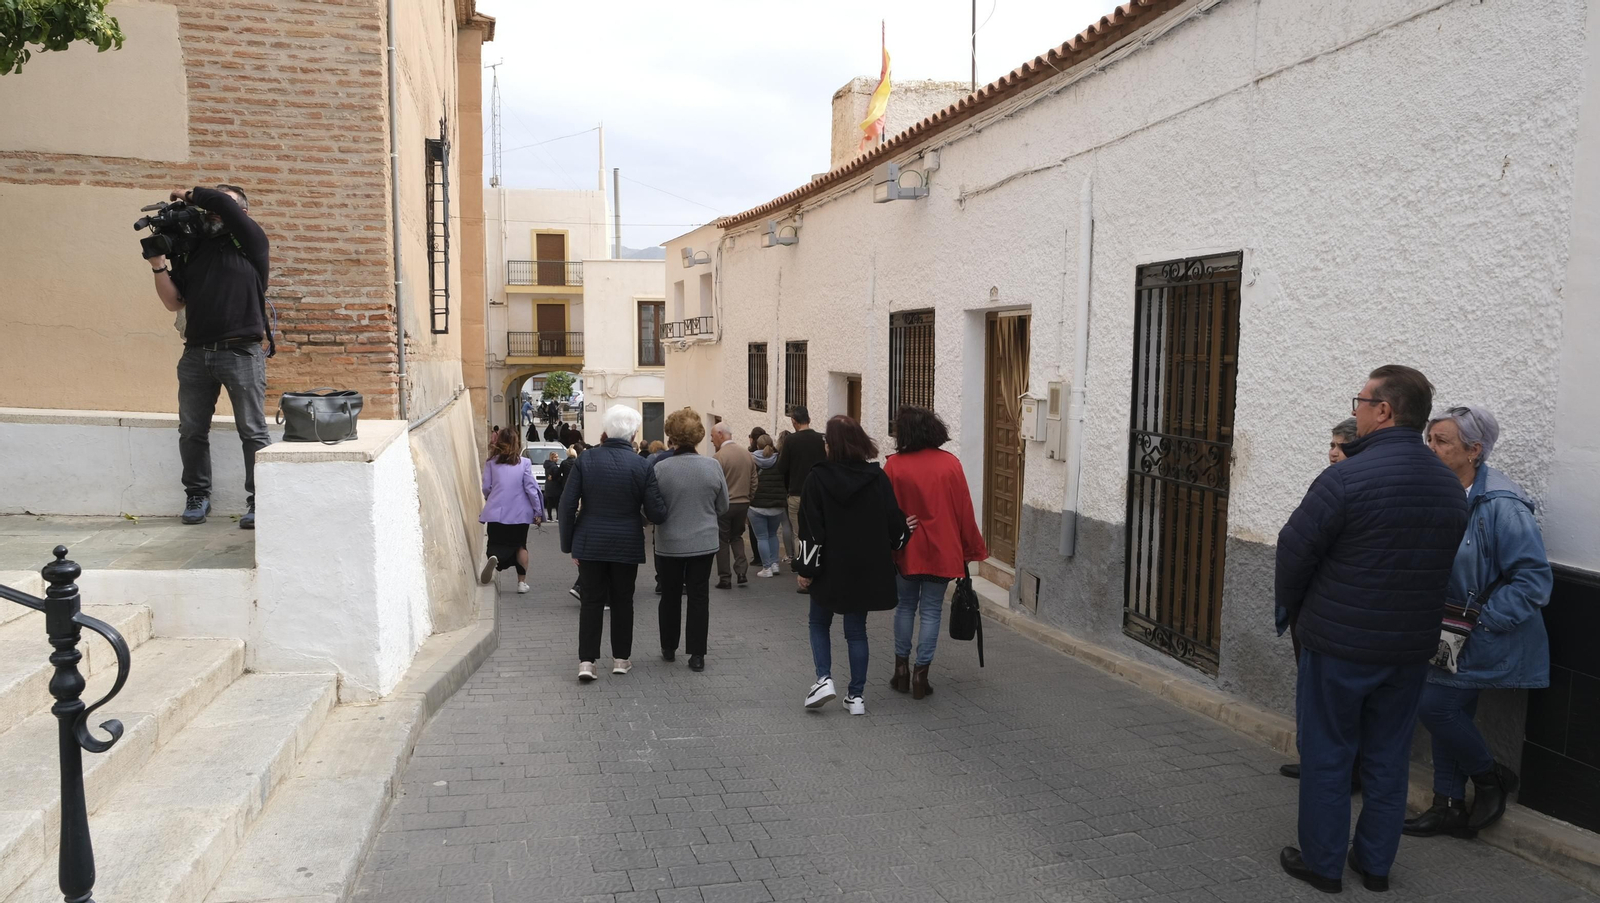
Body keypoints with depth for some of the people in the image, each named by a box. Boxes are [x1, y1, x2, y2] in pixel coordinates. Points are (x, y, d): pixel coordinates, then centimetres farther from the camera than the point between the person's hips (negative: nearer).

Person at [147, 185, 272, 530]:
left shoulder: (250, 241, 4)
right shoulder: (190, 249, 16)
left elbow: (222, 204, -12)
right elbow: (174, 302, 12)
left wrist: (190, 194, 5)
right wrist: (158, 265, 0)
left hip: (242, 352, -5)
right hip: (196, 353, 5)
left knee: (253, 432, -3)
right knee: (192, 431, 9)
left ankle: (258, 502, 2)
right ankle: (197, 495, 22)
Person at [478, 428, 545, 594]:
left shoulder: (491, 462, -1)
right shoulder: (524, 463, -3)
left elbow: (486, 488, 2)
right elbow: (531, 488, -5)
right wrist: (538, 511, 2)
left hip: (496, 512, 0)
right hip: (520, 512, 0)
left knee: (497, 544, 8)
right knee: (520, 545, 16)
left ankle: (493, 557, -28)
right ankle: (522, 582, 15)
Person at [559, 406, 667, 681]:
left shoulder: (585, 459, -6)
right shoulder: (642, 466, -8)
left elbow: (568, 504, -6)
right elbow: (656, 513, -9)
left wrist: (569, 543, 4)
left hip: (590, 543, 0)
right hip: (627, 545, 0)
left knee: (591, 601, 7)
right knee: (622, 601, 13)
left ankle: (586, 661, 3)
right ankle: (621, 659, 22)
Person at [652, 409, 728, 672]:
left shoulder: (660, 468, -15)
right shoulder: (713, 467, -9)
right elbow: (723, 507, 3)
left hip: (669, 544, -1)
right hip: (704, 542, 1)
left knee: (670, 596, 15)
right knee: (699, 597, 8)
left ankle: (668, 648, 28)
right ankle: (697, 654, 8)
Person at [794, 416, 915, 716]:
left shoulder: (818, 478, -10)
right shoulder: (877, 477, -5)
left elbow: (811, 530, -10)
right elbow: (894, 523, -1)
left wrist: (806, 568, -3)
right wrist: (903, 535, 22)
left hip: (830, 568, -2)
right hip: (867, 569, 2)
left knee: (819, 623, 18)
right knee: (856, 630, 12)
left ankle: (824, 679, 1)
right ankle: (856, 695, 14)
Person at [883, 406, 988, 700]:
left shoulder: (894, 464, -8)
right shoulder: (950, 463, -6)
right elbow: (964, 510, -2)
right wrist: (972, 548, 8)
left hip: (905, 551, 0)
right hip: (941, 551, 0)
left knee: (905, 606, 17)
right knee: (931, 612, 7)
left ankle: (902, 668, 19)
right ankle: (920, 674, 7)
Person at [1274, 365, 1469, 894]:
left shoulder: (1346, 478, -20)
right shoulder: (1452, 487, 2)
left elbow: (1294, 553, -14)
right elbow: (1446, 567, 9)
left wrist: (1290, 612, 4)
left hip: (1339, 646, -6)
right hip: (1411, 649, 6)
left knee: (1326, 756, 8)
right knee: (1388, 760, 16)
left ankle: (1322, 864, 18)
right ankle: (1376, 864, 27)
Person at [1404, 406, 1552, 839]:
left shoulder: (1501, 506, -23)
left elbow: (1534, 579, -23)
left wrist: (1479, 619, -21)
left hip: (1490, 637, -8)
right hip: (1454, 633, 8)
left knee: (1436, 705, -10)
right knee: (1448, 712, 12)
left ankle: (1492, 778, 17)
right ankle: (1449, 807, 25)